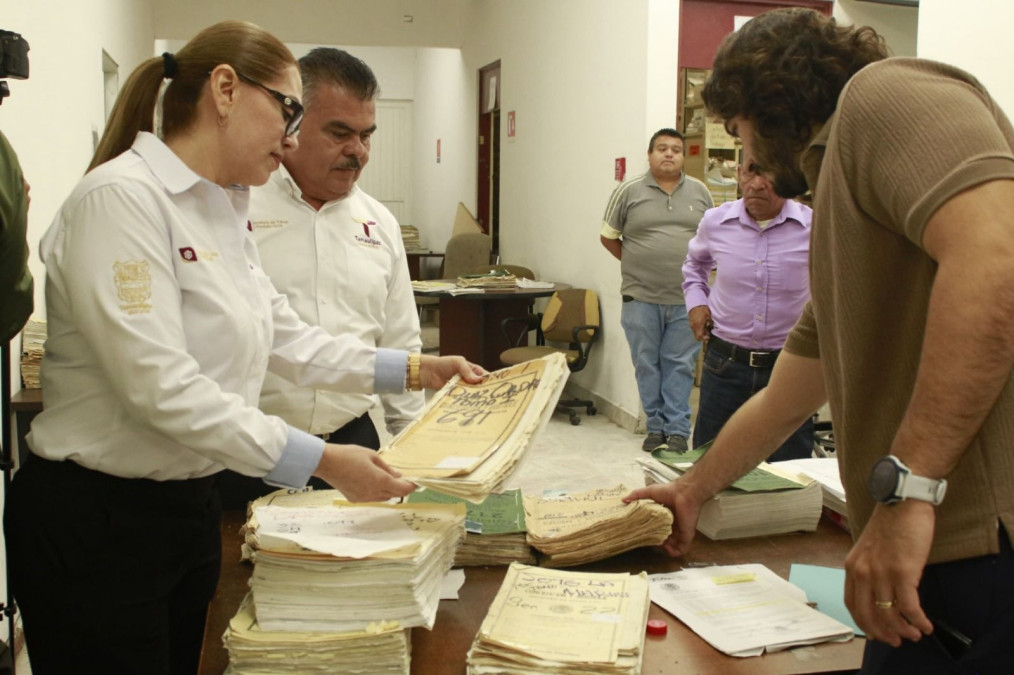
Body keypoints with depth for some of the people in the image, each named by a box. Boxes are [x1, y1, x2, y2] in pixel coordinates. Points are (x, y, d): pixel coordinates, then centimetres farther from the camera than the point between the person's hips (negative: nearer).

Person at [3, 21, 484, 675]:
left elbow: (288, 339, 13)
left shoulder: (224, 211, 7)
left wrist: (415, 369, 8)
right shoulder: (123, 197, -20)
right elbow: (160, 385, -27)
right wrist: (321, 461, -27)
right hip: (96, 521, -8)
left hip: (191, 508, 9)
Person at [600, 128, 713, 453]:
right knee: (647, 365, 6)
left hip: (686, 298, 1)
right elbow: (607, 237, 7)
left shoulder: (700, 192, 8)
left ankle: (677, 430, 10)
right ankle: (655, 426, 17)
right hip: (641, 297, -1)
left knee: (680, 365, 3)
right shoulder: (628, 192, 1)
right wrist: (635, 264, 5)